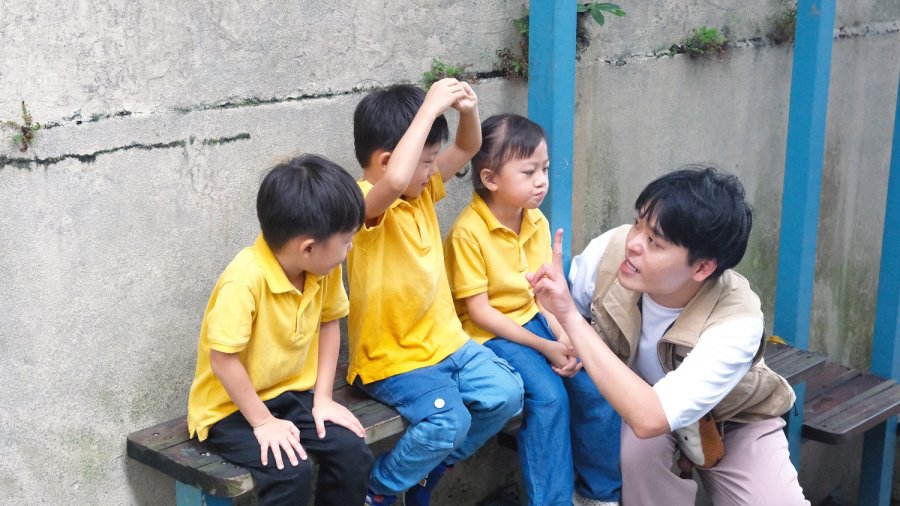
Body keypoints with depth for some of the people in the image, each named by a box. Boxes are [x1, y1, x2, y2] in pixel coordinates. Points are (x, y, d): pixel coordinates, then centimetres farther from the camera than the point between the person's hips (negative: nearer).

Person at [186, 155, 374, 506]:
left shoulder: (323, 268, -9)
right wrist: (263, 422, -20)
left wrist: (323, 397, -2)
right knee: (291, 472, -26)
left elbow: (328, 324, 4)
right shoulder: (246, 279, -31)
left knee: (353, 453, -12)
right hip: (230, 409, -6)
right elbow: (223, 359, -27)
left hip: (292, 396, 6)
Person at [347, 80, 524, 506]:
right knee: (448, 420, -27)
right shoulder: (363, 203, -20)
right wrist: (430, 107, -37)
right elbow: (395, 181, -43)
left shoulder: (423, 190, 6)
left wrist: (468, 110, -9)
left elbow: (467, 148, 14)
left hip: (446, 341, 8)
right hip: (392, 357, -8)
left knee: (506, 393, -8)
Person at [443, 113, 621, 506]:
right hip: (489, 334, -6)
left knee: (596, 385, -7)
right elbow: (479, 311, -18)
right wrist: (545, 347, -19)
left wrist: (564, 338, -14)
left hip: (534, 320, 6)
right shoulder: (469, 231, -19)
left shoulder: (537, 221, 2)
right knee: (550, 396, -25)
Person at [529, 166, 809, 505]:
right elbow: (558, 302, -4)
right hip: (638, 398, 2)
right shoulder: (612, 250, -27)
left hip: (730, 423, -2)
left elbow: (648, 418, -47)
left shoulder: (736, 325, -37)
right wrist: (565, 344, -27)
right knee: (639, 445, -30)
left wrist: (570, 316, -45)